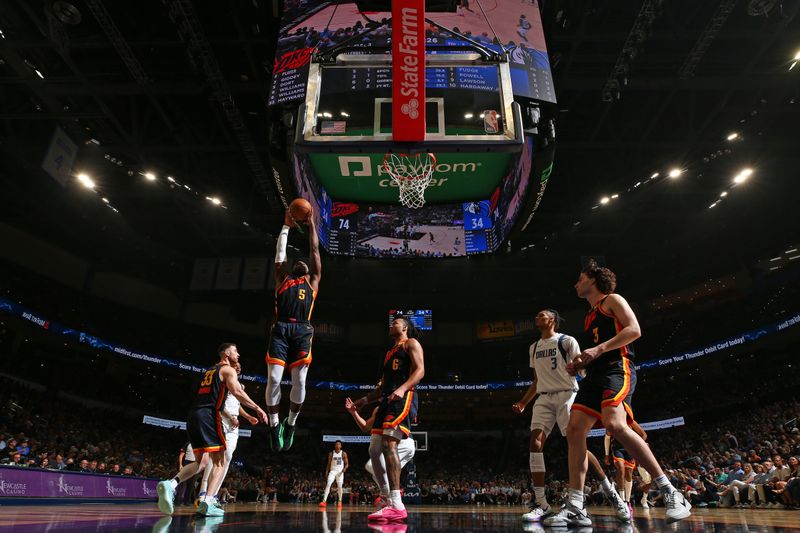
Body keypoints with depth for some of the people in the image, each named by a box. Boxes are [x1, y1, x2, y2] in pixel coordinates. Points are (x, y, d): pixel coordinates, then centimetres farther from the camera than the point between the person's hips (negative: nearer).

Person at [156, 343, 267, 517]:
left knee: (200, 462, 16)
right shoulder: (228, 370, 1)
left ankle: (170, 484, -5)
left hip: (193, 416, 8)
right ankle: (207, 502, -14)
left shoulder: (210, 371, 26)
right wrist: (258, 408, -13)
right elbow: (237, 392, -14)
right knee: (219, 461, -1)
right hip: (208, 416, -8)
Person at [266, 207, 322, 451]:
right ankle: (274, 425, 7)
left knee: (299, 381, -8)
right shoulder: (283, 279, 25)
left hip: (302, 331, 0)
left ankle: (290, 423, 13)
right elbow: (280, 251, 26)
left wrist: (311, 224, 30)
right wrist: (286, 226, 32)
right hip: (281, 329, 0)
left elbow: (315, 250, 26)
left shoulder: (313, 281, 25)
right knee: (274, 379, -10)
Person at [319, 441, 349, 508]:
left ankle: (340, 502, 15)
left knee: (339, 486, -1)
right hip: (332, 471, 1)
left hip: (340, 471, 0)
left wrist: (345, 468, -18)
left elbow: (347, 464, 1)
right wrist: (326, 472, 0)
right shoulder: (331, 453, 3)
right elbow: (329, 464, 10)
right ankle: (324, 501, -20)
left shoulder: (344, 453, -1)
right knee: (328, 484, -16)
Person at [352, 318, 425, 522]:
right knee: (374, 450, 4)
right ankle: (390, 502, 10)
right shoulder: (390, 352, 30)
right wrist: (367, 399, 19)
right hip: (387, 401, 10)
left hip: (402, 398, -10)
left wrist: (402, 388, -26)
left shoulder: (411, 343, 6)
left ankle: (397, 506, -24)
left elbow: (420, 370, -10)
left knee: (389, 444, -23)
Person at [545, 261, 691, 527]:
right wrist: (579, 364, 14)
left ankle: (671, 494, -18)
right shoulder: (589, 316, 28)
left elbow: (634, 329, -11)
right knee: (574, 430, -5)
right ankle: (575, 508, -5)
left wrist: (599, 349, -18)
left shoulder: (612, 300, 6)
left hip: (617, 369, -8)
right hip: (594, 375, 9)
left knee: (615, 425, -30)